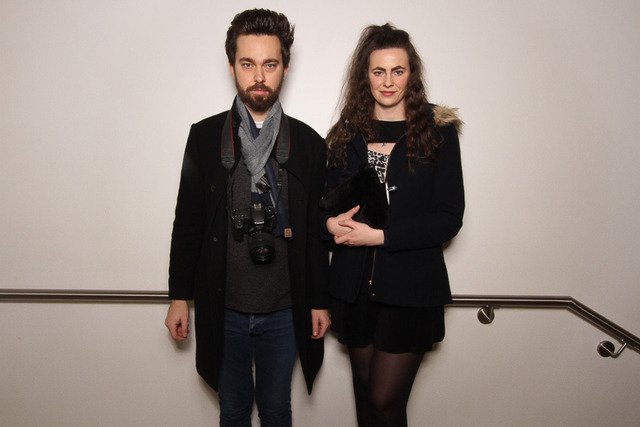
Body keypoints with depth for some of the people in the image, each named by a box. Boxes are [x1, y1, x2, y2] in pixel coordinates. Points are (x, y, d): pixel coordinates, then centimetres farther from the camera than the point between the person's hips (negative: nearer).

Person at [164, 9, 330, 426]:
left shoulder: (309, 144, -2)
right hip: (223, 309, 0)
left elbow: (316, 231, 2)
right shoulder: (205, 137, -3)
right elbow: (187, 223, 1)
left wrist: (320, 301, 3)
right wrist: (179, 296, 1)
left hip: (283, 311, 0)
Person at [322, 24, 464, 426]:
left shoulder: (437, 131, -3)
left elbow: (448, 218, -8)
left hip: (411, 288, -3)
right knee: (365, 394, 15)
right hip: (354, 286, 4)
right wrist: (331, 222, -10)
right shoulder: (347, 133, 7)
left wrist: (380, 235, -16)